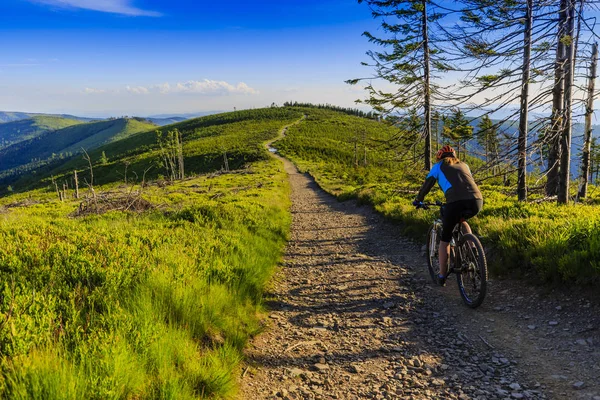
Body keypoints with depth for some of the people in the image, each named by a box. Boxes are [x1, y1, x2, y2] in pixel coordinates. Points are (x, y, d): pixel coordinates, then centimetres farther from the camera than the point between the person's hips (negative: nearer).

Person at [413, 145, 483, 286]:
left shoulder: (438, 166, 21)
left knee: (445, 239, 16)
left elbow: (427, 185, 20)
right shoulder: (463, 165, 32)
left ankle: (442, 276, 20)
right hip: (477, 201, 4)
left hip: (455, 203, -4)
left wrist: (418, 200, 37)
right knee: (461, 221, 38)